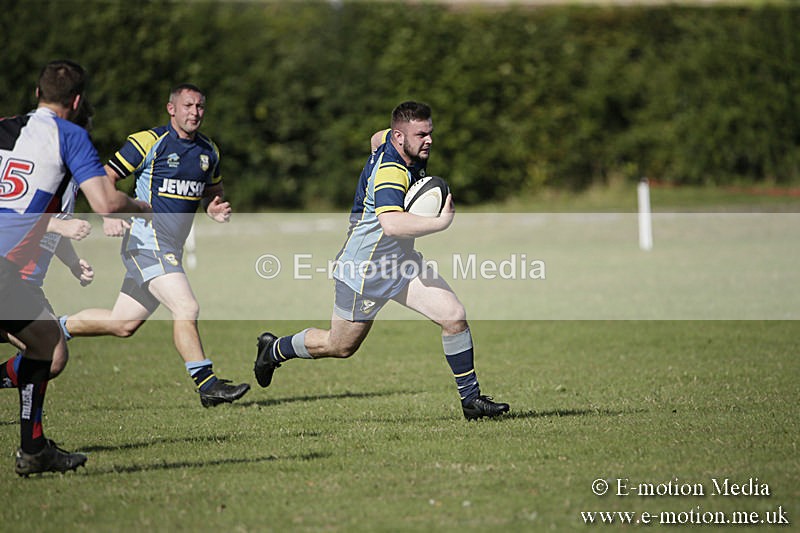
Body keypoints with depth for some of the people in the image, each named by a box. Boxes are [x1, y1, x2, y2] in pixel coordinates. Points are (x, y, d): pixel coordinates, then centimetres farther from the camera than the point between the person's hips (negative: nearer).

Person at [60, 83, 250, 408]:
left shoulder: (208, 151, 14)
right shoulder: (148, 142, -7)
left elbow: (212, 192, 28)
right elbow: (105, 178, -4)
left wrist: (216, 210, 5)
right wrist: (110, 215, -19)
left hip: (171, 248, 8)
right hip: (147, 241, -8)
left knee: (123, 324, 10)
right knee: (186, 308, -21)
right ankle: (207, 386, -16)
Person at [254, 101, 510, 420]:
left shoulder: (392, 140, -2)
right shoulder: (389, 171, -31)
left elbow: (377, 138, 25)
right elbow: (391, 224, -48)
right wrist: (441, 222, -43)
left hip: (401, 260, 8)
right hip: (365, 268, -8)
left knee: (454, 316, -7)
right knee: (341, 346, 10)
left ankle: (471, 399, 3)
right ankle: (274, 350, 36)